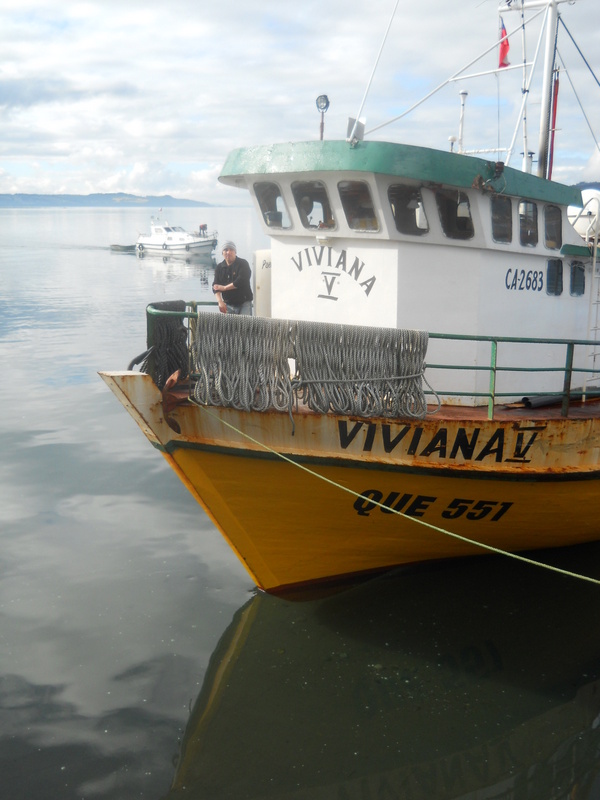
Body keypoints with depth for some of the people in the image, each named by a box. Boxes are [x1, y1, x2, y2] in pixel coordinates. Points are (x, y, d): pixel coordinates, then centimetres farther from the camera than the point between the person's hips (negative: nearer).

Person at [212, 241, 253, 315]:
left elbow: (241, 281, -16)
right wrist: (220, 302, -15)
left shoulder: (243, 264, -3)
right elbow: (215, 286, 1)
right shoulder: (219, 267, 9)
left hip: (244, 304, -3)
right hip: (228, 305, 4)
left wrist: (224, 288, -8)